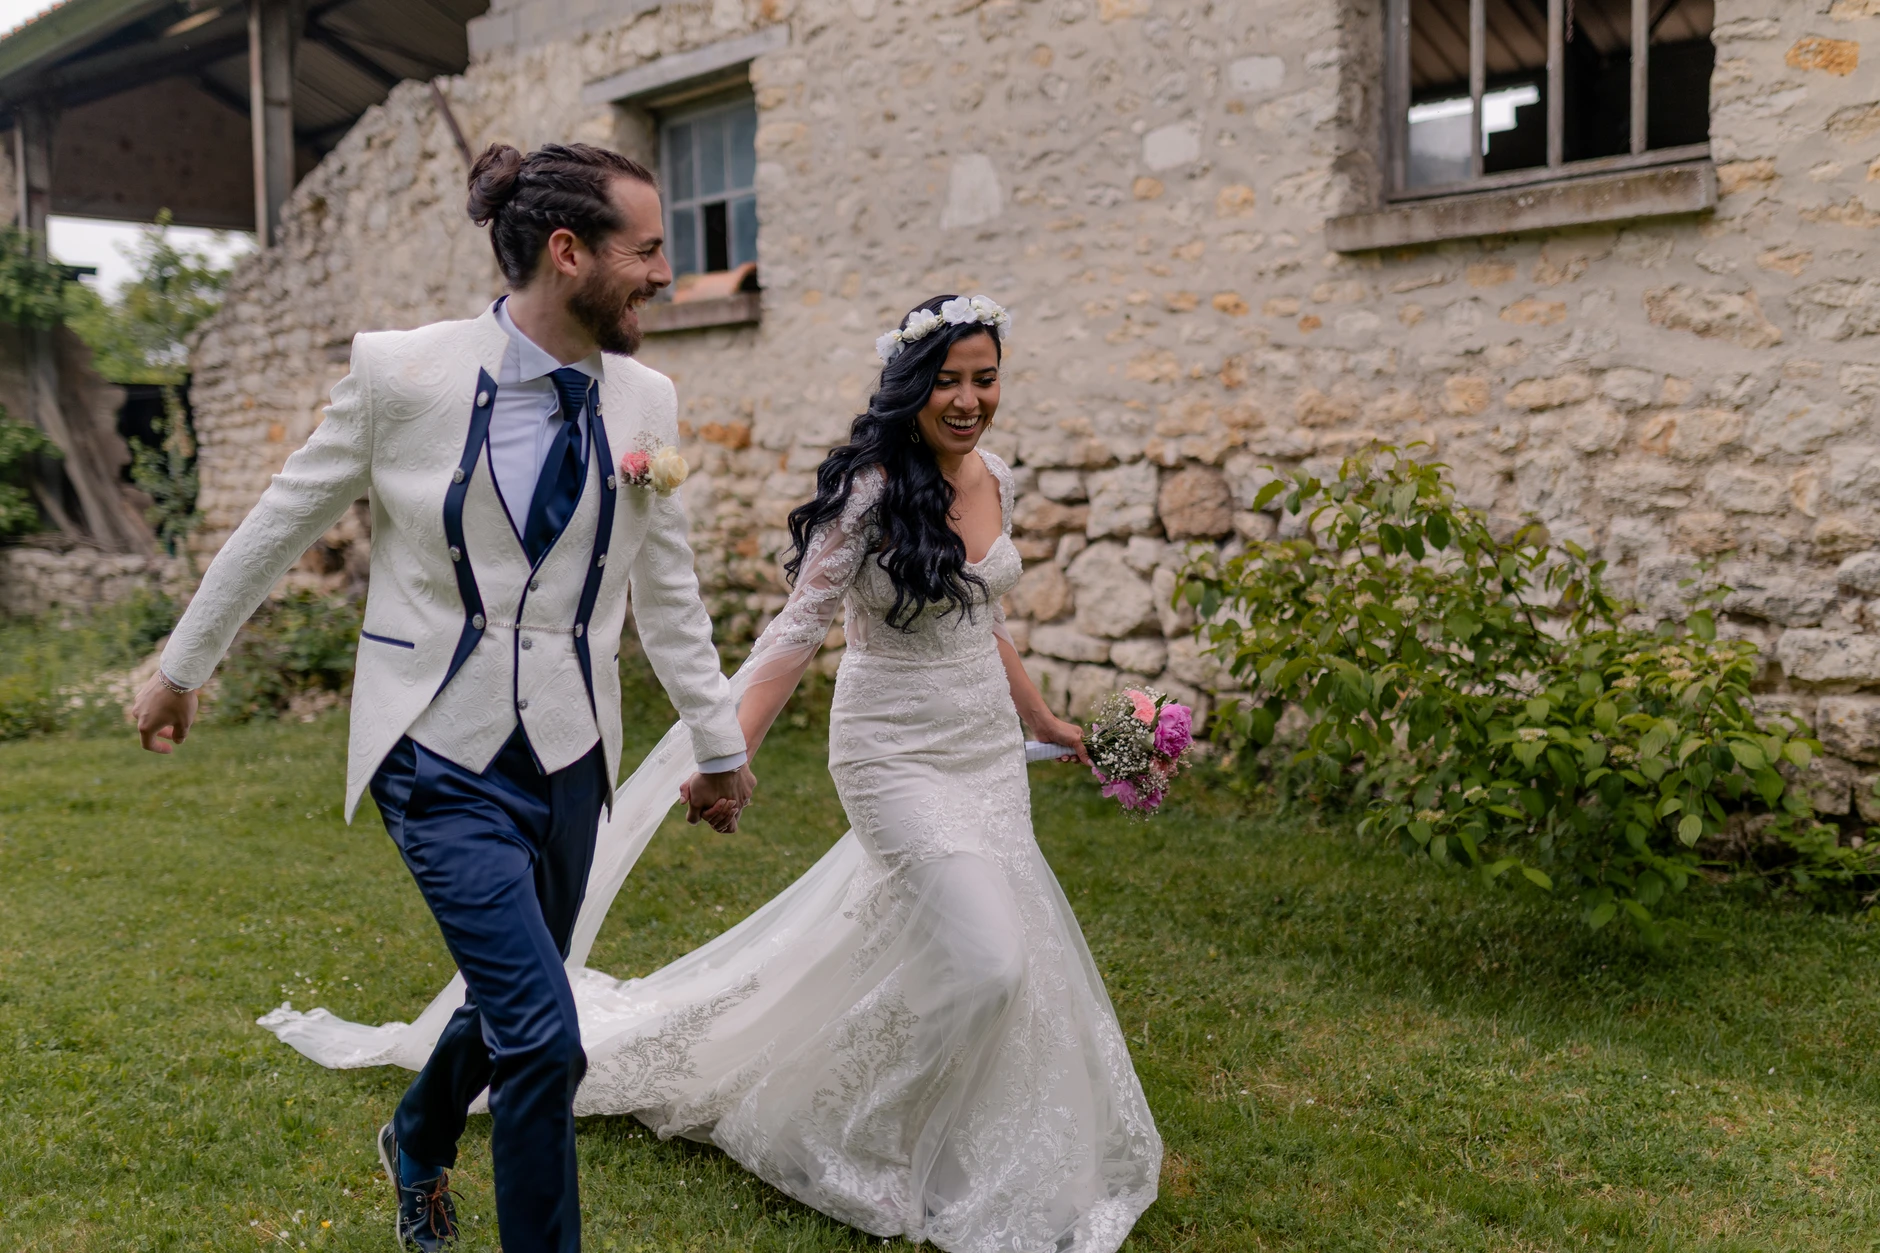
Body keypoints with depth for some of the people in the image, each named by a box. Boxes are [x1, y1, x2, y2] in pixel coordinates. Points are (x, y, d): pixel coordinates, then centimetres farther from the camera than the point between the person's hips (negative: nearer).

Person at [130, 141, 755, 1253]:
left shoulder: (645, 401, -1)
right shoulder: (404, 372, -12)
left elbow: (669, 591, 9)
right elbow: (282, 524, 2)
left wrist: (719, 744, 15)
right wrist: (184, 666, 11)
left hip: (569, 752, 5)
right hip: (446, 751, -4)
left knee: (507, 997, 20)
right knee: (544, 1035, -11)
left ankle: (419, 1144, 52)